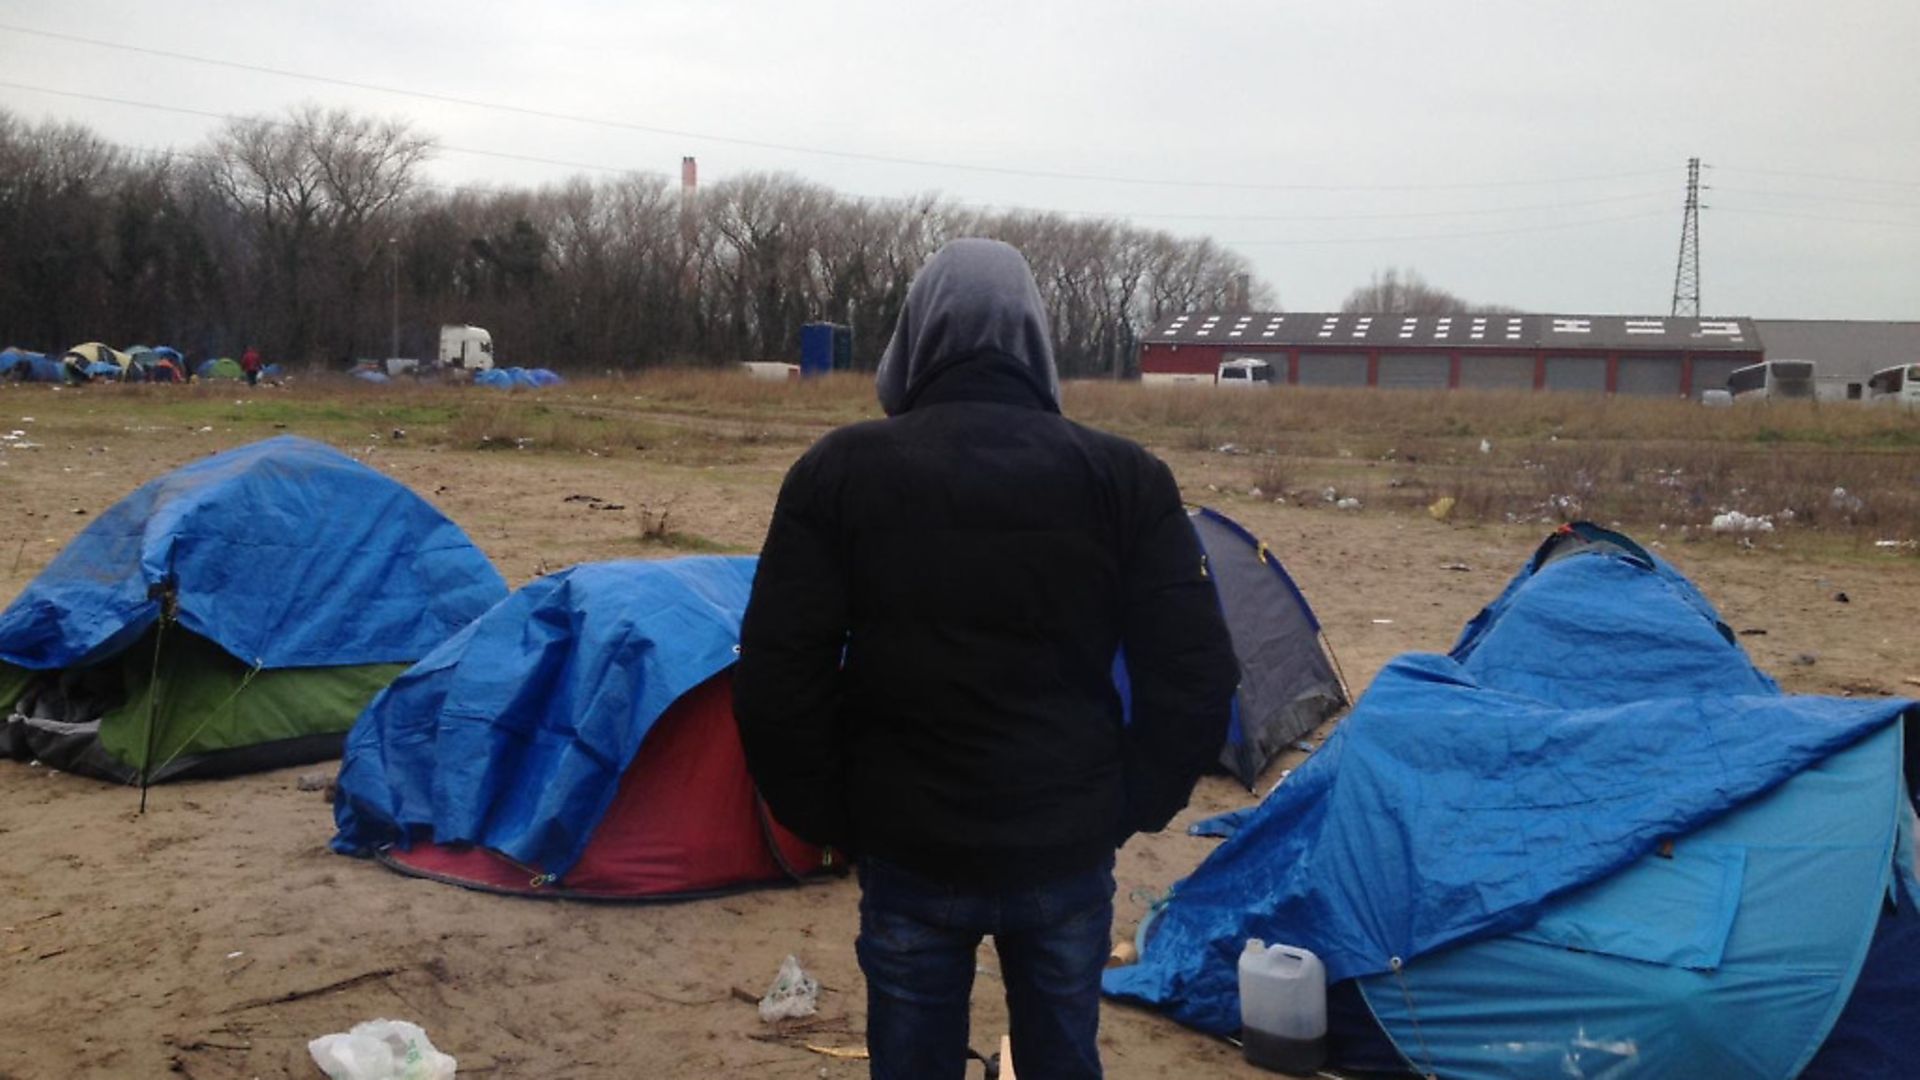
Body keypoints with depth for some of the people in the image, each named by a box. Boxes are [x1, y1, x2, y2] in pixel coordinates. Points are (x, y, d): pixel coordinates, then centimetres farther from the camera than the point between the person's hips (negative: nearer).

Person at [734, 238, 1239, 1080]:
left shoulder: (837, 473, -7)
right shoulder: (1125, 478, -5)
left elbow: (775, 682, -9)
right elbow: (1195, 681, -7)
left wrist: (826, 820, 4)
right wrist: (1132, 806, 7)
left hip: (909, 851, -1)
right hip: (1070, 851, 1)